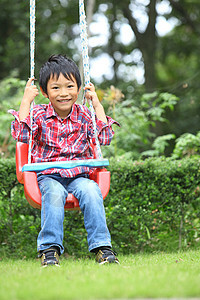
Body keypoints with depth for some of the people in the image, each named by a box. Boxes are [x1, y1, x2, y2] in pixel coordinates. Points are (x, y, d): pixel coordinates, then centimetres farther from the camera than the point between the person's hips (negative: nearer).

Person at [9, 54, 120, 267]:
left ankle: (102, 246, -30)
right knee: (54, 193, -35)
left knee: (91, 191, -32)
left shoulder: (84, 115, 8)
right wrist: (26, 101, -10)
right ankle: (50, 248, -33)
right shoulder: (39, 114, 4)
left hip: (79, 175, 1)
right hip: (49, 175, -1)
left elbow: (105, 138, -3)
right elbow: (21, 134, -12)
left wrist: (97, 104, -2)